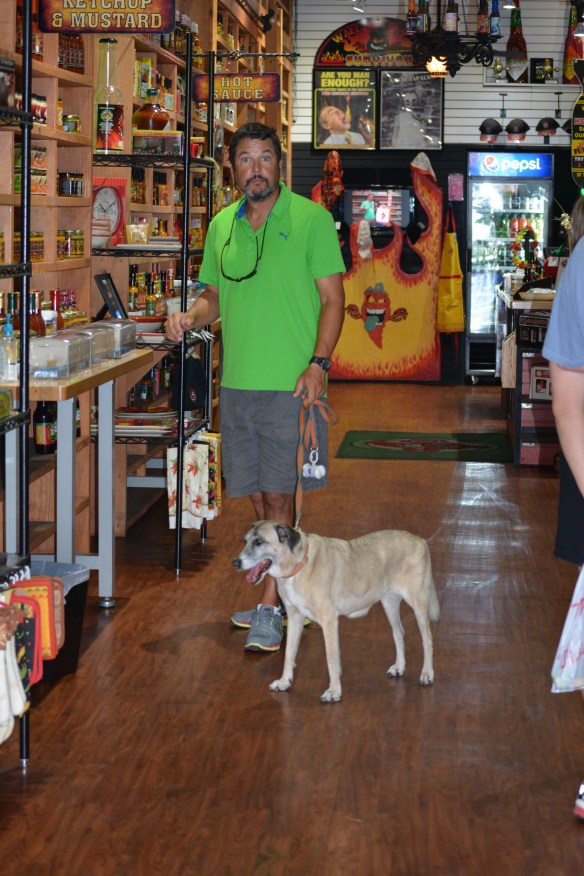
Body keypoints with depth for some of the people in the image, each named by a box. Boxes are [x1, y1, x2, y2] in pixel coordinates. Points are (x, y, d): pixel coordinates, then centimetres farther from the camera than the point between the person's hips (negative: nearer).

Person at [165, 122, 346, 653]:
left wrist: (318, 362, -18)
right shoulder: (222, 226, 12)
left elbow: (333, 299, -5)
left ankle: (270, 608, 0)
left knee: (278, 494, -5)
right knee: (259, 495, 12)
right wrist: (191, 317, -1)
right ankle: (283, 586, 27)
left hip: (291, 384, -5)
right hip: (237, 383, 5)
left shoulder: (311, 219, -4)